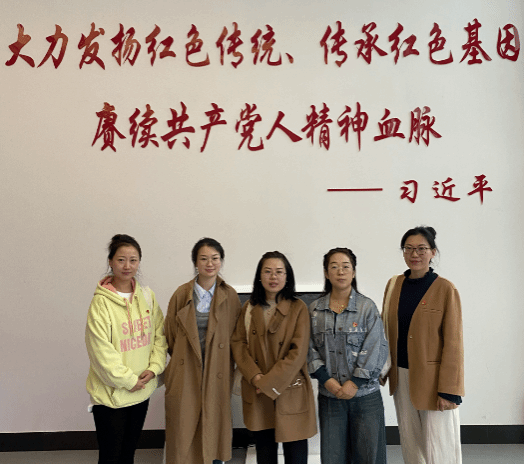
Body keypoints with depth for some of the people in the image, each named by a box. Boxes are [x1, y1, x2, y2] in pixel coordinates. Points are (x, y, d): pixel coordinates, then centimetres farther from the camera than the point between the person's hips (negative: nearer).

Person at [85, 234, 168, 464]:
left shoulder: (147, 296, 1)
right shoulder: (101, 302, -15)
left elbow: (160, 334, 6)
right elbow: (101, 351, -17)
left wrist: (154, 368, -6)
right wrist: (128, 380, -13)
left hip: (142, 391, 5)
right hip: (111, 393, -5)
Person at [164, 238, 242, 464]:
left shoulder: (230, 296, -1)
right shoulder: (182, 294, -2)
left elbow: (235, 338, 5)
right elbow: (170, 336, 7)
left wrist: (214, 360, 3)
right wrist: (186, 359, 7)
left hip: (217, 375, 0)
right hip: (185, 376, 0)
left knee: (214, 429, 9)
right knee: (184, 431, 4)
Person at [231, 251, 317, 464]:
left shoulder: (298, 308, -6)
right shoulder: (250, 308, 7)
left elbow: (298, 352, -12)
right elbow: (238, 343, 3)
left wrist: (269, 383, -14)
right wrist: (255, 376, -12)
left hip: (290, 391, -3)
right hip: (257, 394, 3)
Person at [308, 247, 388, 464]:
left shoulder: (367, 307, -3)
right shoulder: (314, 309, 3)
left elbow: (376, 350, -7)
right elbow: (311, 349, 2)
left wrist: (355, 383, -11)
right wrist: (327, 380, -9)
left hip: (365, 395, -2)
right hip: (329, 395, 2)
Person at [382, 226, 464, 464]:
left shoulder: (445, 290, -10)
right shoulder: (394, 285, 4)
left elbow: (453, 343, -11)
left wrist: (448, 390, -13)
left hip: (432, 377, -4)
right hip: (401, 375, 5)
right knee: (410, 442, 15)